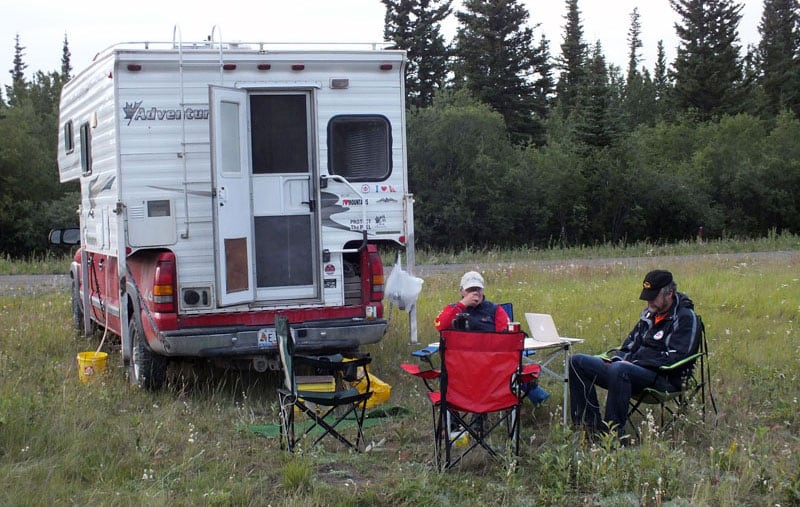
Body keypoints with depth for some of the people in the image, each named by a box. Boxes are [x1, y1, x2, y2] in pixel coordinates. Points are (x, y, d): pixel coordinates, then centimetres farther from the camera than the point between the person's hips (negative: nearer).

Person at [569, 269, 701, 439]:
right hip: (633, 369, 9)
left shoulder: (685, 317, -4)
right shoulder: (649, 313, 21)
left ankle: (614, 431, -35)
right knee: (578, 362, -1)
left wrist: (634, 363, -17)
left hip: (661, 379, -9)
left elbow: (676, 357, -14)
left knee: (619, 369, -40)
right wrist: (617, 358, 5)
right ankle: (590, 422, -8)